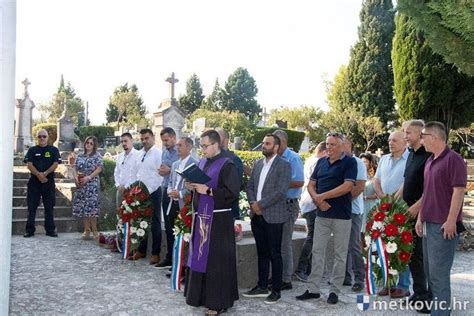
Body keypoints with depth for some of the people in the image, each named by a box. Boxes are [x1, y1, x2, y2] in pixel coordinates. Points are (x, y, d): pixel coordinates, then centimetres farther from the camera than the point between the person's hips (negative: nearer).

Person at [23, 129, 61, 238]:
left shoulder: (53, 150, 8)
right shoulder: (32, 150, 9)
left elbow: (55, 164, -2)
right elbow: (29, 164, -1)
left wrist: (45, 173, -17)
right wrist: (38, 174, -16)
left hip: (49, 181, 0)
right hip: (34, 181, 0)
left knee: (49, 206, 3)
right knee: (32, 206, 2)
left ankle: (50, 230, 10)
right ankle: (30, 230, 7)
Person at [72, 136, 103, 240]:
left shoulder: (97, 155, 0)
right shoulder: (80, 156, 15)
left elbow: (99, 169, -8)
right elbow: (76, 169, 14)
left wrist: (88, 177, -16)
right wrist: (76, 177, -6)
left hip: (92, 184, -5)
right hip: (81, 185, 5)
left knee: (91, 206, -9)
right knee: (82, 207, 4)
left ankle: (94, 230, -1)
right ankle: (86, 230, 11)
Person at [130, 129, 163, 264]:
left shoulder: (158, 154, -9)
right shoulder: (140, 153, 13)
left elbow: (160, 175, -14)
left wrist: (148, 191, -15)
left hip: (153, 192, -7)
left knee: (155, 223, 1)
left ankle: (155, 253, 9)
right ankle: (141, 250, 24)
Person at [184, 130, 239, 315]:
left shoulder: (227, 165, -11)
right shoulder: (201, 163, 12)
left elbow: (233, 192, -18)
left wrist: (208, 191, -19)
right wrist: (192, 187, 0)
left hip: (218, 219, -8)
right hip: (201, 216, 8)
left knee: (216, 260, -3)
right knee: (200, 257, 13)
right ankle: (201, 295, 26)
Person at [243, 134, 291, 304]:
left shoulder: (284, 165, -7)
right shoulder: (258, 164, 14)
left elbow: (281, 191, -16)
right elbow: (250, 186, 13)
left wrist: (261, 204, -15)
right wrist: (253, 203, -5)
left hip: (273, 216, -6)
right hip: (257, 215, 6)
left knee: (274, 254, 2)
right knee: (262, 253, 14)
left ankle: (276, 290, 11)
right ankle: (262, 286, 23)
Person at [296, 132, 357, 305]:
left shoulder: (350, 162, -5)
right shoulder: (321, 162, 11)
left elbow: (347, 187, -16)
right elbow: (311, 185, 10)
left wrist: (322, 196, -13)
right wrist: (318, 200, -10)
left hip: (341, 215, -5)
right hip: (322, 214, 5)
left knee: (340, 254, 5)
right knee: (317, 251, 6)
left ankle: (335, 291, 14)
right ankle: (314, 289, 14)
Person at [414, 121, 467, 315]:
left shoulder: (453, 159, -12)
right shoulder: (430, 161, 15)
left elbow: (459, 191, -17)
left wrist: (451, 221, -20)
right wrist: (420, 218, 16)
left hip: (444, 226, -9)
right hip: (428, 223, 9)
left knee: (438, 273, -6)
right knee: (429, 271, 16)